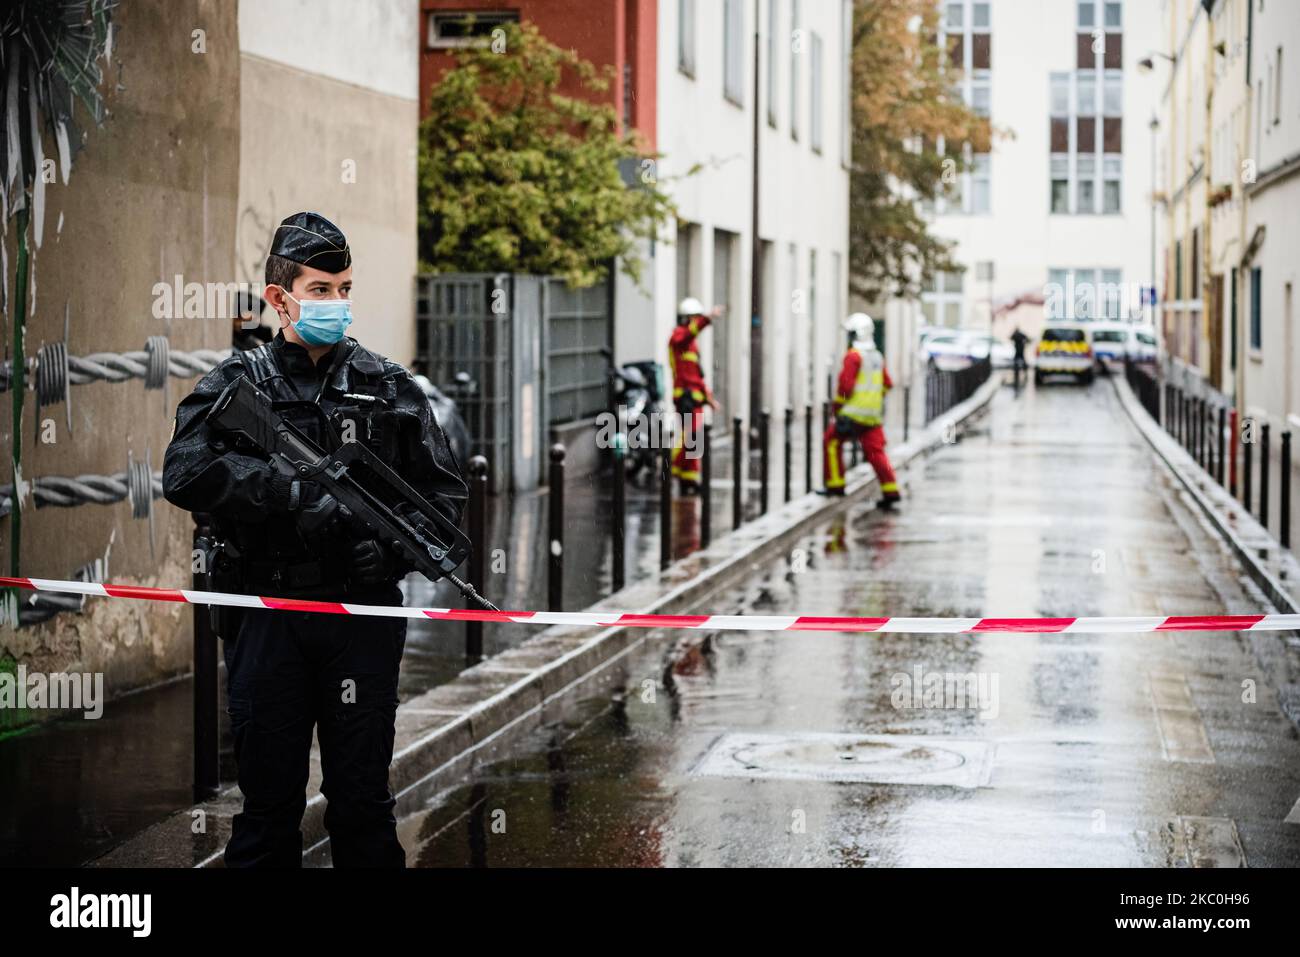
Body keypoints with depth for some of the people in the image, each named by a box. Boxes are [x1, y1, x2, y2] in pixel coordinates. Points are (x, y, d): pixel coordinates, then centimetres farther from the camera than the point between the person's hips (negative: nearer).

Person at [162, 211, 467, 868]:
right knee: (268, 801, 8)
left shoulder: (388, 387, 8)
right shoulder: (236, 386, 2)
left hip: (363, 615, 1)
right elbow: (185, 474, -15)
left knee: (363, 801, 8)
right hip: (267, 613, -1)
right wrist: (297, 495, -23)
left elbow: (443, 491, 9)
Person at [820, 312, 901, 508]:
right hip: (874, 415, 7)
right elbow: (887, 385, 19)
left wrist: (837, 406, -4)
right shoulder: (878, 357, 14)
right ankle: (890, 491, -3)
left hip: (854, 412, -7)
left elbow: (846, 384, -15)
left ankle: (836, 485, 4)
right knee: (876, 452, 6)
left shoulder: (854, 355, -10)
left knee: (832, 442, 6)